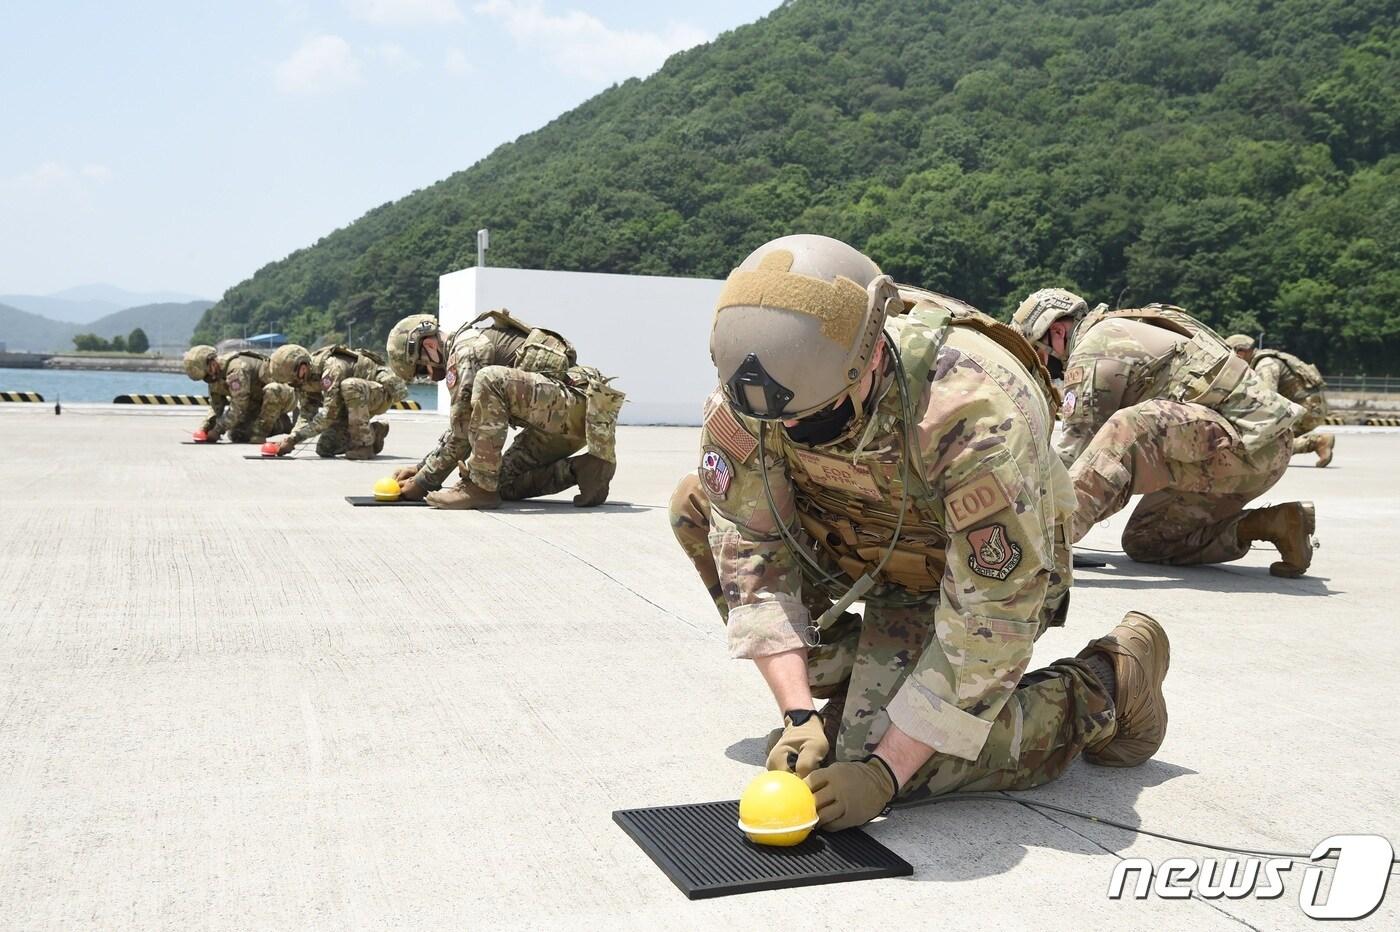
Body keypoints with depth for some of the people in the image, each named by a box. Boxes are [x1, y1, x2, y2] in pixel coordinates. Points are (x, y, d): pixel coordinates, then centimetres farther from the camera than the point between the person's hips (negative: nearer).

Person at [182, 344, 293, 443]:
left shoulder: (236, 368, -32)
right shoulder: (215, 374, -2)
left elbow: (238, 407, -33)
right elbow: (216, 406, 6)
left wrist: (217, 431, -25)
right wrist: (204, 428, -9)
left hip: (284, 395, -9)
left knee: (272, 390, -42)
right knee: (236, 434, 3)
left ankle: (260, 431, -22)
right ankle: (281, 424, 13)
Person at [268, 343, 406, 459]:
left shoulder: (332, 367, -33)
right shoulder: (308, 377, -6)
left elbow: (329, 413, -36)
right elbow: (307, 414, -4)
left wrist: (294, 439, -35)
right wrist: (290, 438, -22)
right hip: (356, 400, 9)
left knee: (349, 386, -41)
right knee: (325, 448, -2)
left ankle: (365, 444, -27)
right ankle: (374, 432, 14)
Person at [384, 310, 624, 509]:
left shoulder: (466, 348, -9)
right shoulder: (468, 347, 22)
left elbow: (460, 434, -13)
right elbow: (462, 428, 29)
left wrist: (423, 481, -4)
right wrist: (419, 467, 22)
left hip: (575, 400, -10)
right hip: (560, 420, 10)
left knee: (490, 380, -29)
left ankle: (480, 487, -22)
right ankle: (580, 470, 6)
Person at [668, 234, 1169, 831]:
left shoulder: (978, 413, -41)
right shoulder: (743, 393, -26)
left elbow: (990, 622, -34)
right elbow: (749, 550, -17)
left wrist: (885, 770, -32)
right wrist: (798, 712, -25)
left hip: (980, 573, -5)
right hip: (860, 550, 6)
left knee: (887, 758, -21)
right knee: (696, 509, -7)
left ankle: (1107, 684, 1)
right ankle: (846, 680, 5)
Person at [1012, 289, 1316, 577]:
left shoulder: (1093, 346, -10)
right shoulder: (1124, 330, 21)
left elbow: (1075, 449, -12)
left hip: (1243, 440, -10)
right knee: (1144, 542, 11)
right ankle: (1272, 524, 7)